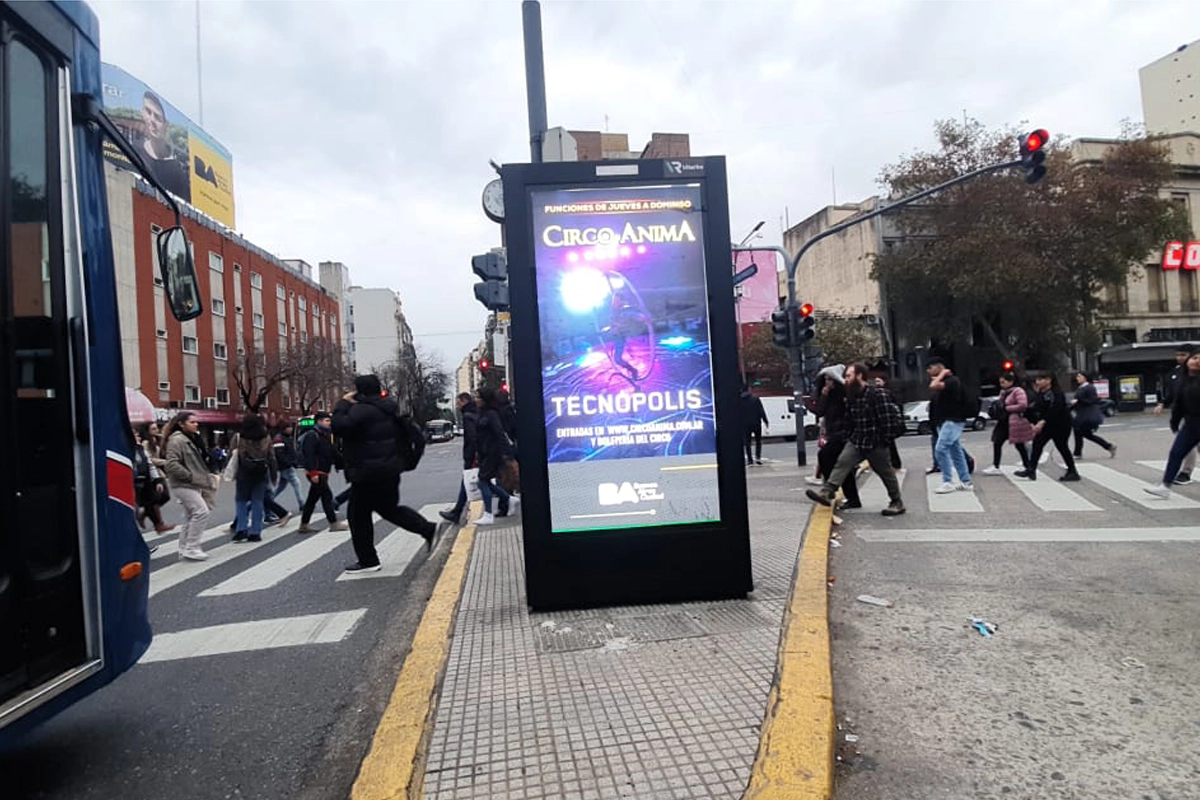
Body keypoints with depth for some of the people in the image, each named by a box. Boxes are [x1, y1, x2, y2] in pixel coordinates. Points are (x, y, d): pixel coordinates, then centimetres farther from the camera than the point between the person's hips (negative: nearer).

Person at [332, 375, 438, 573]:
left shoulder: (362, 410, -19)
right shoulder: (386, 408, 12)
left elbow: (339, 427, -27)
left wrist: (343, 404, -12)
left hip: (369, 473, -10)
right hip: (388, 469, 10)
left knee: (359, 516, 4)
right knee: (390, 508, 21)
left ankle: (368, 560, 11)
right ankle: (428, 529, 14)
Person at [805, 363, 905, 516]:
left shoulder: (876, 394, -15)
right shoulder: (851, 396, 9)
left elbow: (884, 420, -16)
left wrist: (884, 442, -15)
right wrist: (849, 435, 13)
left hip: (875, 443, -6)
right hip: (856, 440, 6)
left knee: (886, 473, 6)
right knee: (842, 463, -12)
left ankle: (897, 503, 20)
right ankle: (826, 493, -21)